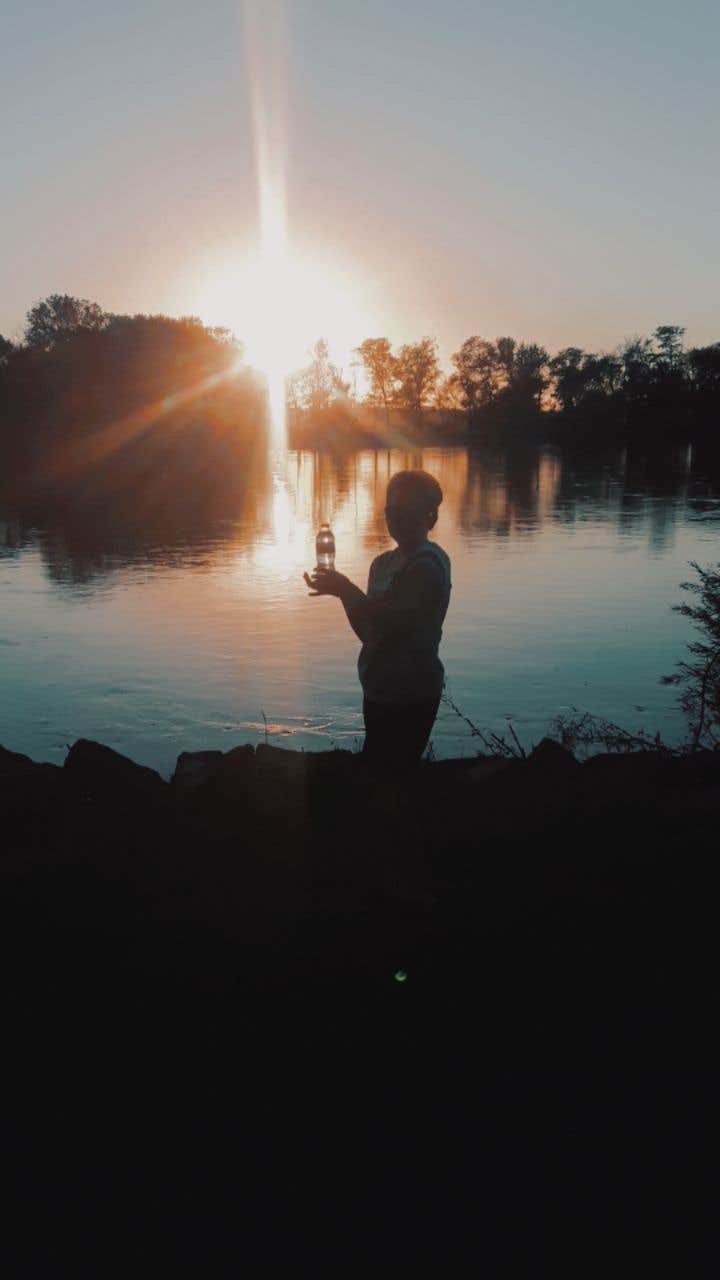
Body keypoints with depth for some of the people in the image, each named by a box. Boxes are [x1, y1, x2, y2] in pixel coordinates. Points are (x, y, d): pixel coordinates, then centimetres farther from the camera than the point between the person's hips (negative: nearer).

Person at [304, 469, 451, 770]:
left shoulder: (429, 564, -14)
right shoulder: (383, 563, 12)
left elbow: (391, 623, -22)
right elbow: (368, 630, 13)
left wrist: (345, 589, -15)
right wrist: (342, 590, -1)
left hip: (410, 694, -8)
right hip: (379, 689, 8)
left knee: (385, 772, -5)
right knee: (377, 770, 16)